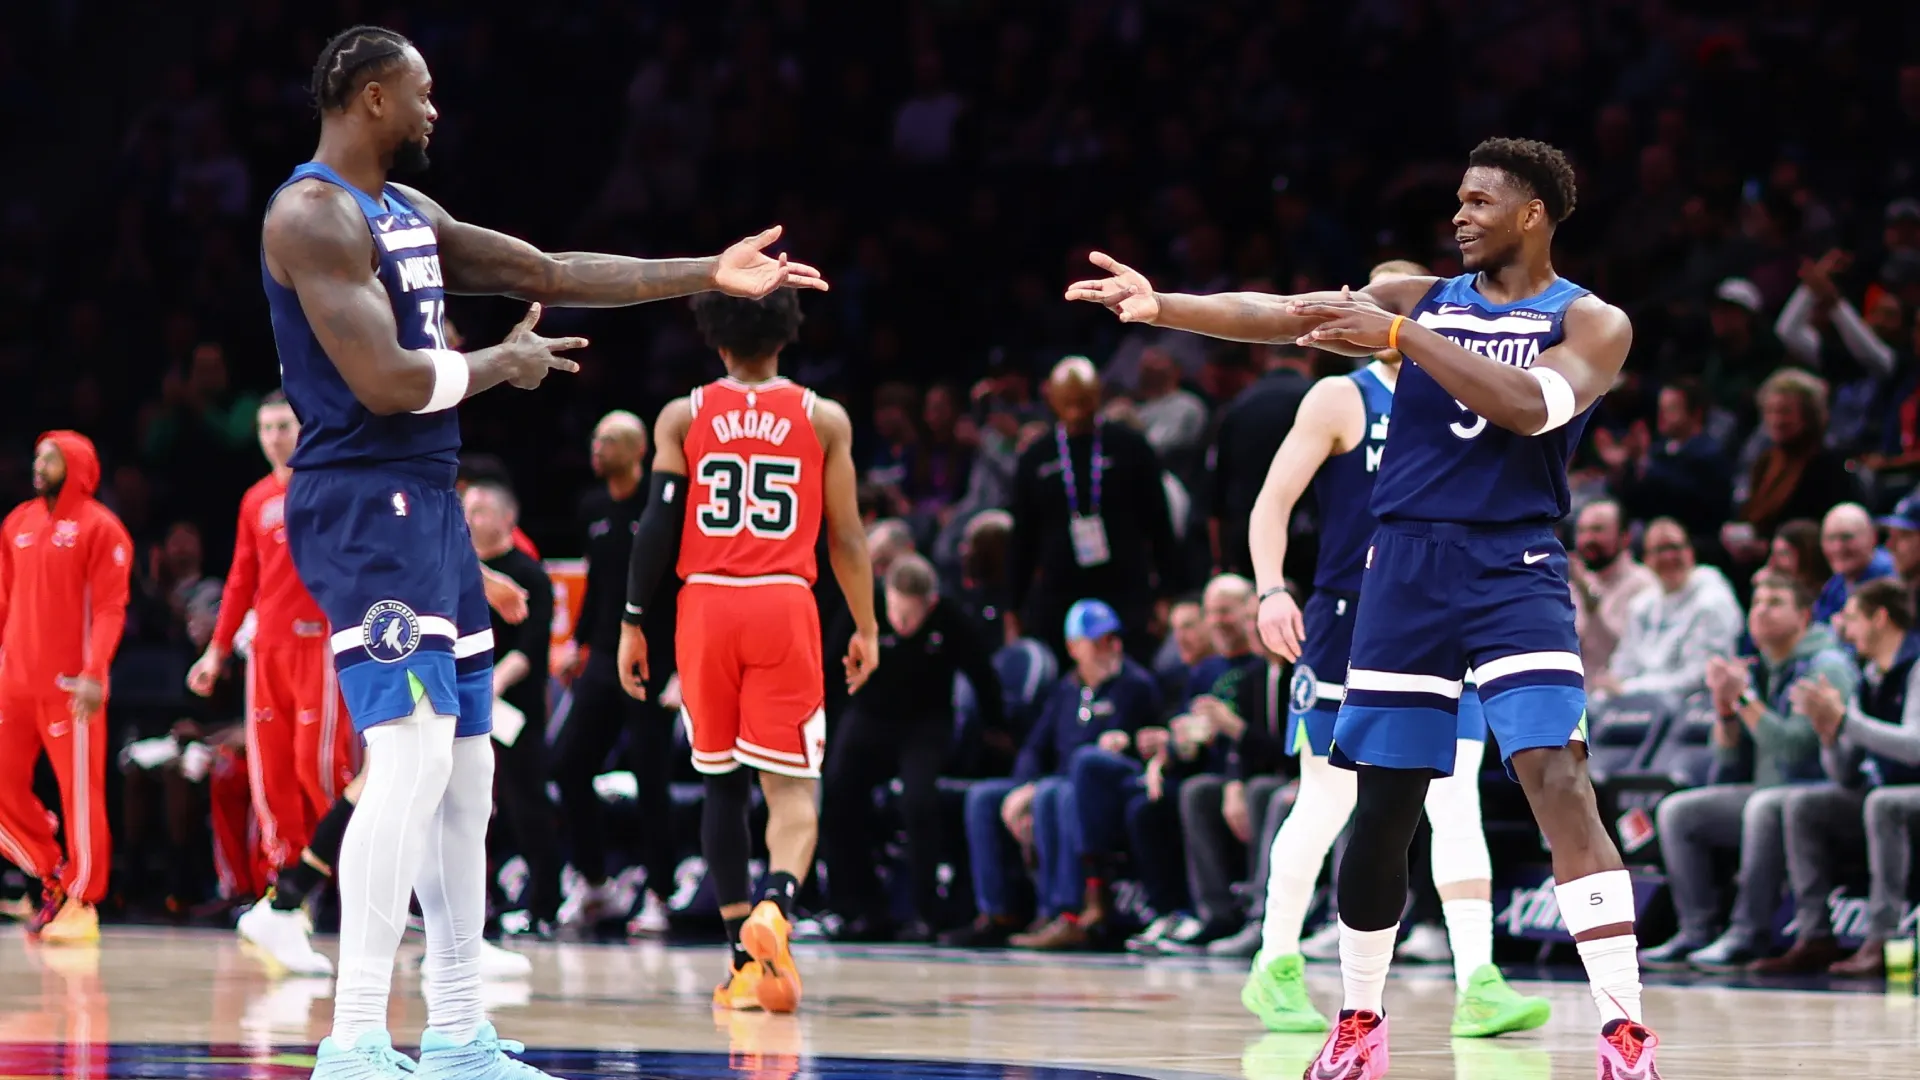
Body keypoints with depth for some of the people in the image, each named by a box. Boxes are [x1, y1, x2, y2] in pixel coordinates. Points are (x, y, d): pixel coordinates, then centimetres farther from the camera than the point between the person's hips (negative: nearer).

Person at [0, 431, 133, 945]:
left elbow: (110, 607, -10)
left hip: (68, 685, -6)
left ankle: (81, 902, 3)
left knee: (79, 791, -3)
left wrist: (94, 674, -19)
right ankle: (52, 874, 19)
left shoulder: (98, 527, -4)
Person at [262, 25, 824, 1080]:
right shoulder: (313, 214, -13)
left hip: (428, 507, 10)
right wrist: (502, 363, -5)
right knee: (411, 757, -19)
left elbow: (554, 272, 22)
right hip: (362, 508, -10)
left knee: (465, 768, 11)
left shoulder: (409, 214, 17)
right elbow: (384, 382, -21)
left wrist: (706, 274, 19)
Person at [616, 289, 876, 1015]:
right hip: (784, 603, -1)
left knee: (722, 783, 11)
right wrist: (866, 628, 12)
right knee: (791, 786, -1)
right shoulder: (823, 420, 4)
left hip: (705, 604, 1)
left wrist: (633, 623, 5)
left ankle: (744, 956, 9)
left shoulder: (683, 418, 4)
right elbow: (845, 534, 4)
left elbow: (658, 525, 0)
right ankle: (775, 901, -30)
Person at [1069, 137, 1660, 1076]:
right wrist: (1161, 307, -12)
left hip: (1513, 574, -4)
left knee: (1560, 786, -18)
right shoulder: (1421, 300, 11)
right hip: (1405, 570, 4)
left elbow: (1530, 406, -20)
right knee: (1382, 806, 7)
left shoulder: (1590, 323, 0)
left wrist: (1399, 336, -22)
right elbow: (1275, 316, 2)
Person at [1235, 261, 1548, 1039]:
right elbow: (1272, 504, -7)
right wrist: (1271, 591, -21)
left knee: (1457, 805, -7)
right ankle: (1275, 968, 18)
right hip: (1349, 624, -4)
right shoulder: (1341, 399, -3)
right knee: (1327, 802, 2)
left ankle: (1478, 986, -13)